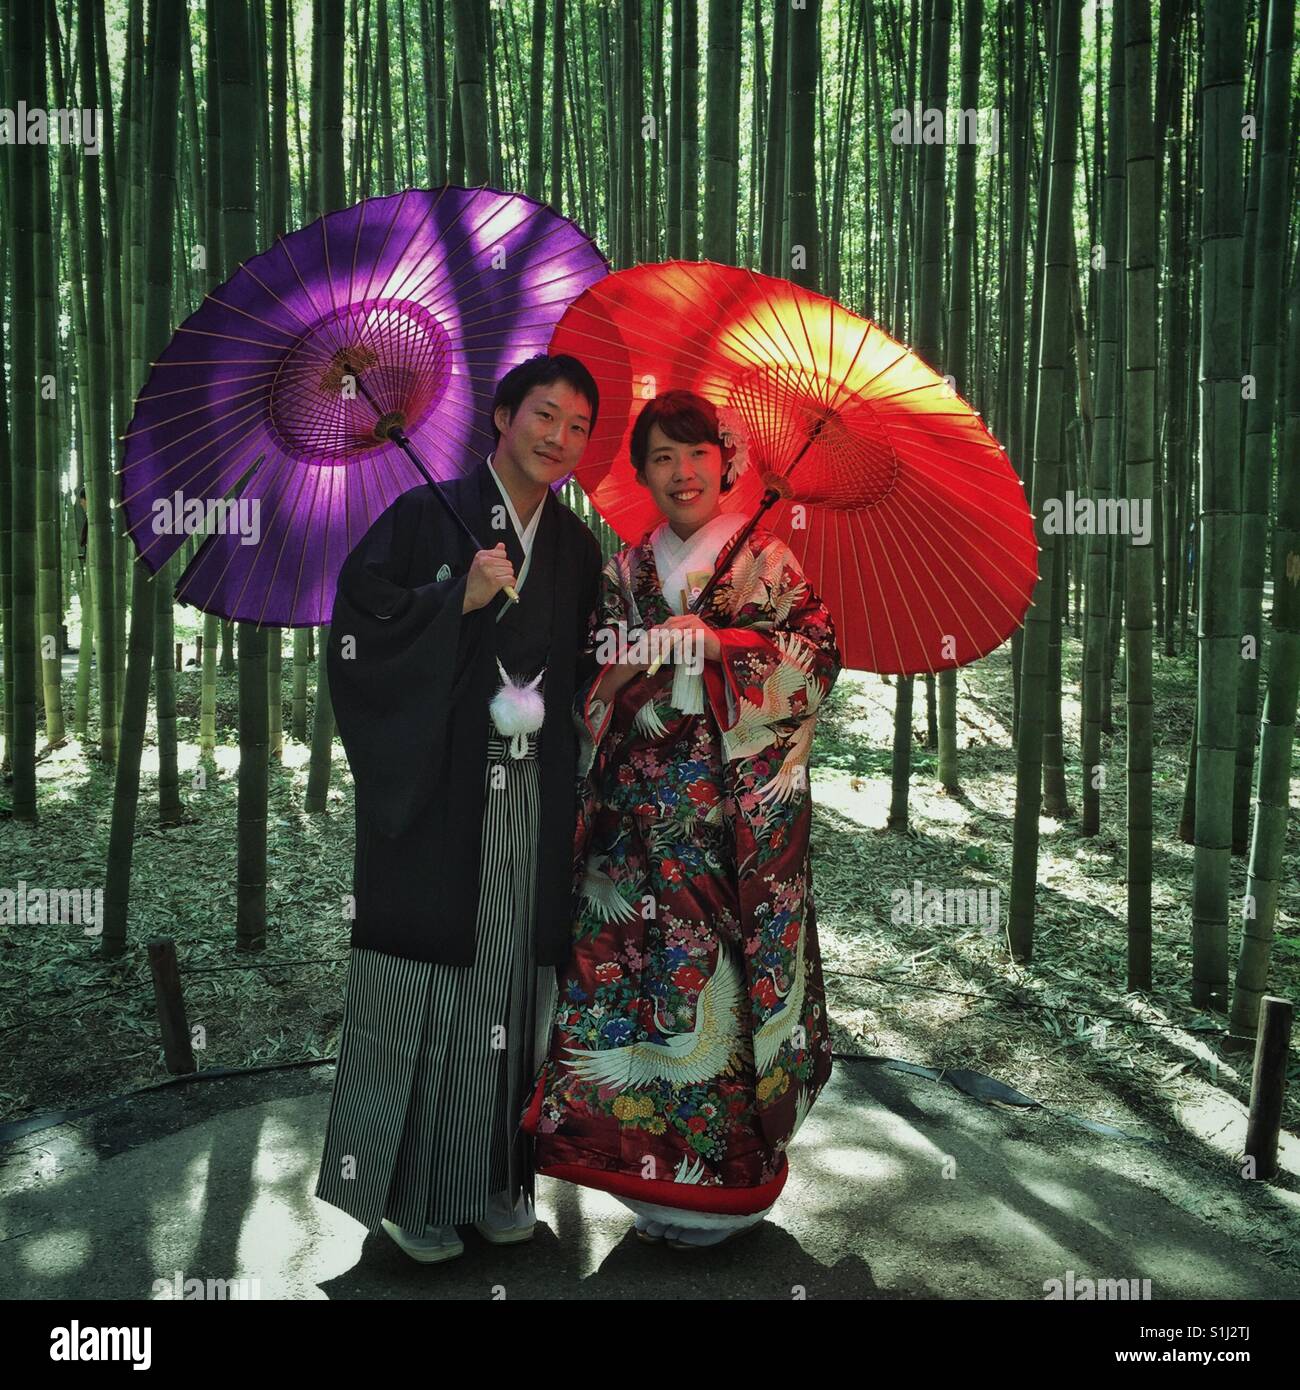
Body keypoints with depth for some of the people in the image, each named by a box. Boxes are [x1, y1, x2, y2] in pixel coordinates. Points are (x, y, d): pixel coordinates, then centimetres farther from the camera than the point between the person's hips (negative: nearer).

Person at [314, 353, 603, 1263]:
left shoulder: (578, 549, 13)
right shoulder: (423, 518, 0)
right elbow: (355, 631, -7)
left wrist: (544, 710, 4)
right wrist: (460, 598, -14)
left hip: (534, 806, 4)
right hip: (436, 798, -4)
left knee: (511, 981, 8)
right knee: (427, 984, 3)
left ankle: (495, 1178, 24)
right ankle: (411, 1190, 19)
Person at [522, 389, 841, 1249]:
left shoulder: (764, 558, 5)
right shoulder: (627, 572, 16)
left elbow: (815, 651, -4)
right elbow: (595, 679, 15)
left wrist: (711, 642, -12)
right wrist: (635, 661, -6)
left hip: (735, 802, -3)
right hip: (639, 804, 3)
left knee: (720, 966, -3)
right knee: (637, 963, -1)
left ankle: (725, 1181, 12)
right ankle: (657, 1171, 14)